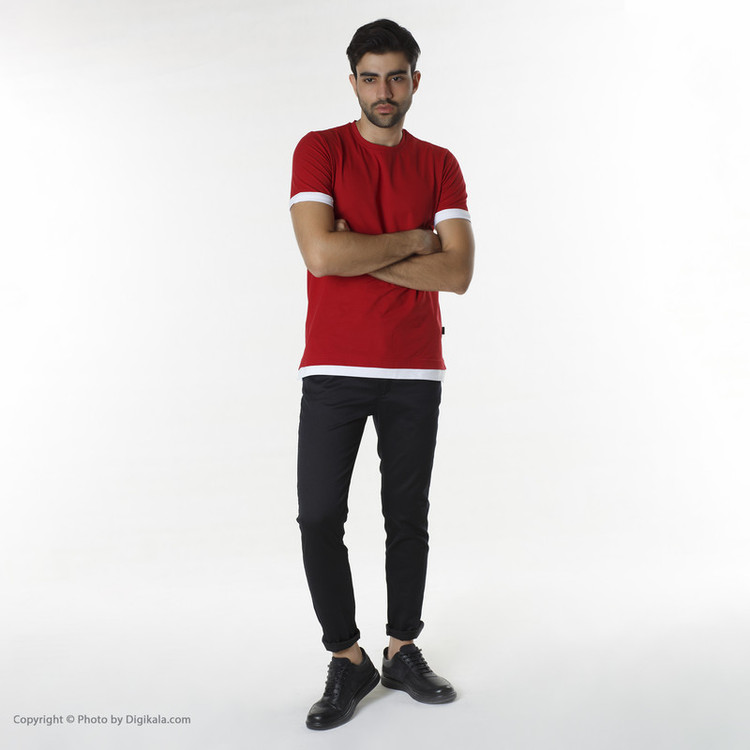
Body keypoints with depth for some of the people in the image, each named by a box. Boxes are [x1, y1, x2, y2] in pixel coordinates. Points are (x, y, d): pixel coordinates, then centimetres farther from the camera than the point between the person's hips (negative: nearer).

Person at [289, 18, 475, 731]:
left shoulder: (439, 165, 9)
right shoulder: (319, 150, 2)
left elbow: (457, 272, -5)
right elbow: (322, 254, -15)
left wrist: (362, 256, -10)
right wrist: (411, 241, -7)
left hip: (415, 372, 2)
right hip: (333, 369, -2)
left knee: (408, 517, 10)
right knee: (319, 518, -2)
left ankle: (403, 650, 28)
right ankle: (347, 660, 17)